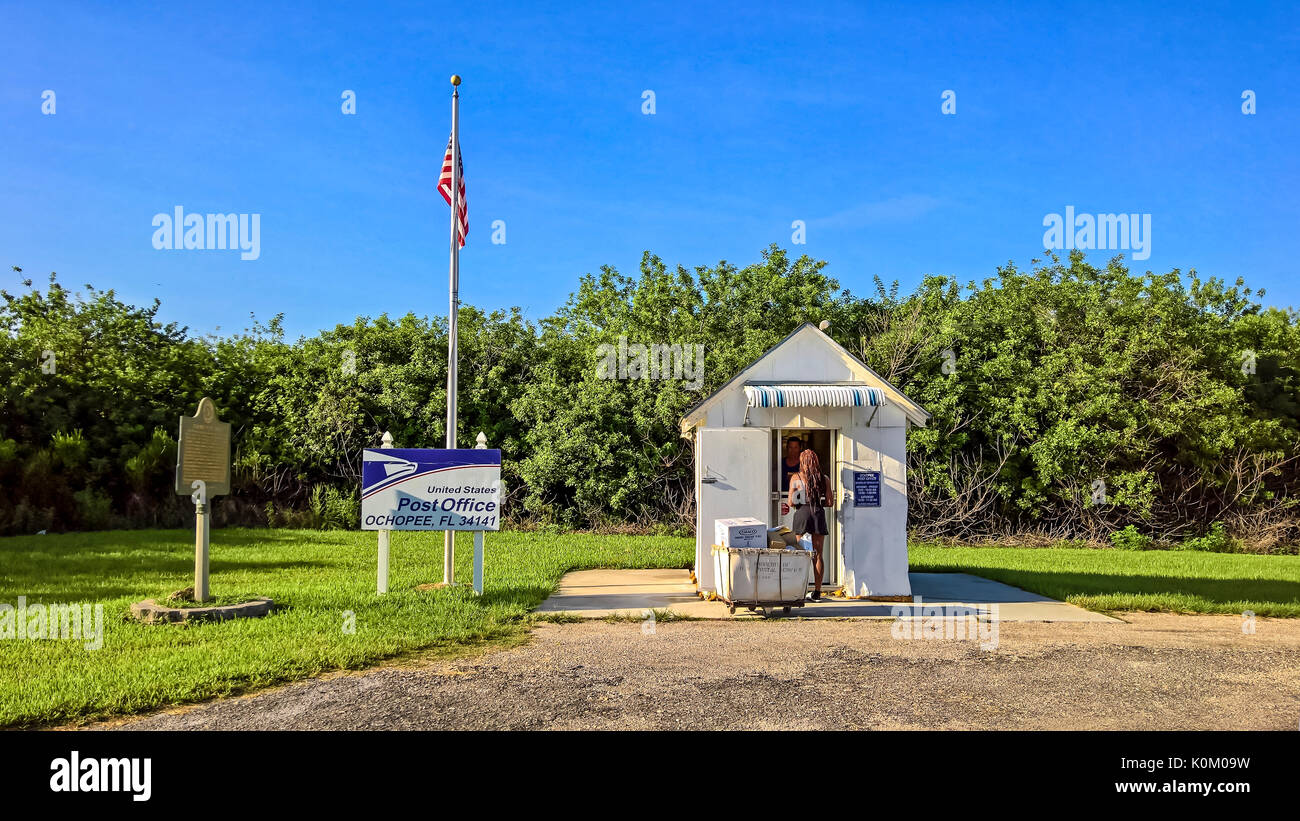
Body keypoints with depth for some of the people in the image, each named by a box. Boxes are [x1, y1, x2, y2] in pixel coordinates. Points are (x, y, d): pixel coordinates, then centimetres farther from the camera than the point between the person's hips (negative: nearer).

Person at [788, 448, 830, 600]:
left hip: (802, 514, -2)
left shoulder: (795, 478, -2)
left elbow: (791, 502, -5)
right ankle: (817, 591, 9)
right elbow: (829, 502, 3)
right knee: (817, 555, 7)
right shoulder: (824, 479, 4)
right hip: (819, 515, 2)